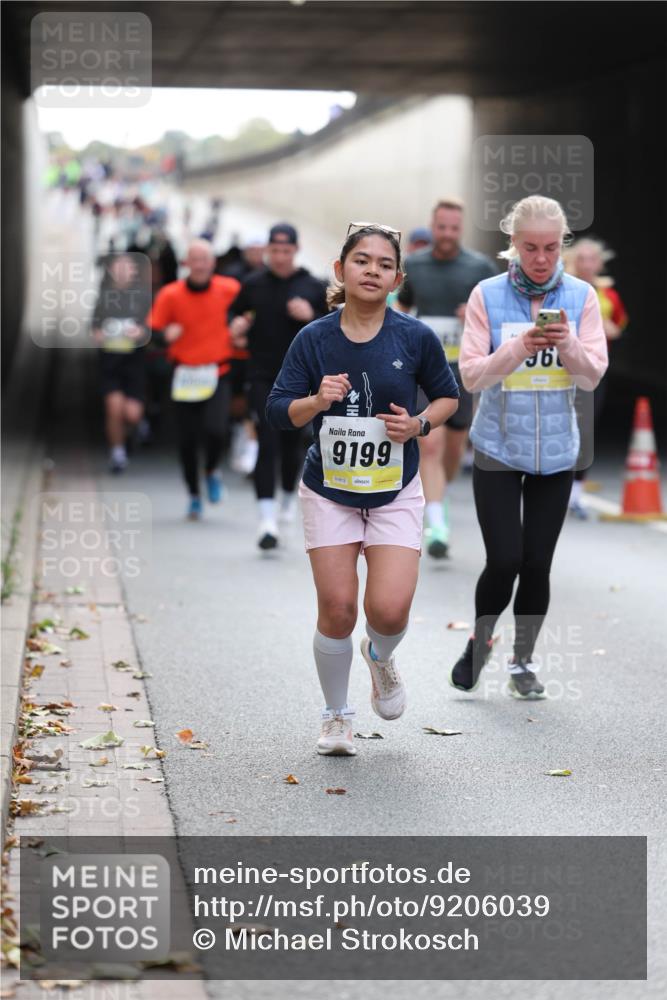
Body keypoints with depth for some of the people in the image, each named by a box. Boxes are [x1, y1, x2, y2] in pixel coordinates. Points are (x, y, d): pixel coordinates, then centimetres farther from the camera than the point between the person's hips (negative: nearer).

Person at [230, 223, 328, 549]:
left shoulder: (313, 287, 2)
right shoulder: (252, 285, 4)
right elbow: (236, 314, 19)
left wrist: (311, 317, -14)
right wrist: (237, 328, -3)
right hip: (262, 377, -1)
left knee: (291, 443, 11)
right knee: (267, 443, -11)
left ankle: (289, 498, 39)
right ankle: (267, 518, -15)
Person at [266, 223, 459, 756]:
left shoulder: (416, 337, -8)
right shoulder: (314, 338, -7)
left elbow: (448, 395, 6)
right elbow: (278, 411, -6)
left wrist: (419, 424, -13)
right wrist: (317, 401, -25)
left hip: (396, 492, 0)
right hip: (329, 491, 1)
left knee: (390, 609, -13)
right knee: (337, 609, -1)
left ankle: (380, 657, 26)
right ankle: (337, 717, 21)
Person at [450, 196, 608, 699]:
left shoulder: (582, 296, -2)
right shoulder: (488, 295, -6)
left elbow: (593, 376, -4)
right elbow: (471, 375, -9)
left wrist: (568, 345, -24)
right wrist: (521, 346, -24)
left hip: (556, 452, 2)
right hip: (498, 450, -2)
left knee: (537, 564, 6)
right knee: (504, 562, -6)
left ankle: (523, 662, 23)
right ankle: (479, 641, 21)